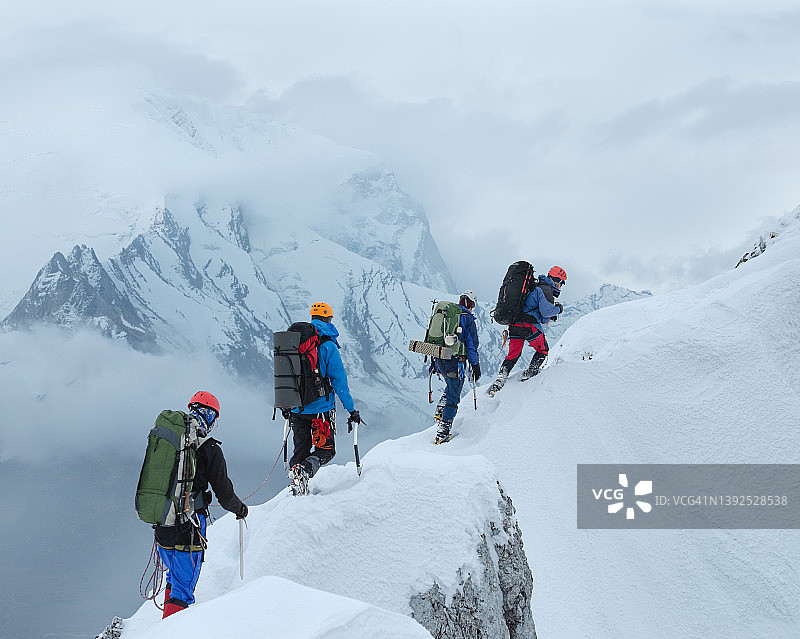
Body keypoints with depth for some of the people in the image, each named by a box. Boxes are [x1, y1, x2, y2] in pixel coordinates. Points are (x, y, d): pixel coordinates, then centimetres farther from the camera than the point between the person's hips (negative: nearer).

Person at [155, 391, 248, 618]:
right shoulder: (209, 450, -11)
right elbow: (224, 494, -6)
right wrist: (241, 509, 14)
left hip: (161, 523, 6)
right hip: (188, 527, -6)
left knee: (173, 576, 26)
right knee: (183, 587, 0)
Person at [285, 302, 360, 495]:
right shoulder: (328, 345, -9)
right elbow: (339, 381, -10)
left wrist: (285, 406, 26)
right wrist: (351, 409, -4)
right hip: (320, 407, -5)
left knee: (301, 449, 16)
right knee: (326, 450, 2)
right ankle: (305, 470, -24)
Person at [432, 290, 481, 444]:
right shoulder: (468, 319, -7)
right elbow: (472, 344, -9)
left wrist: (434, 361, 25)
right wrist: (476, 366, -3)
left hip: (440, 361, 6)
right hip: (455, 361, -6)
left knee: (451, 385, 32)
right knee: (452, 398, 0)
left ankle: (440, 411, 19)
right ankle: (443, 432, -3)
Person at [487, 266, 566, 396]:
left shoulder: (535, 287, 25)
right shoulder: (546, 290, -5)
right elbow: (546, 311, -17)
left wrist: (549, 315, 24)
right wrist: (557, 309, 2)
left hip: (514, 324, 8)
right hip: (529, 325, -8)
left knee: (513, 354, 14)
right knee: (543, 350, 14)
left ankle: (499, 382, 4)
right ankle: (531, 373, 6)